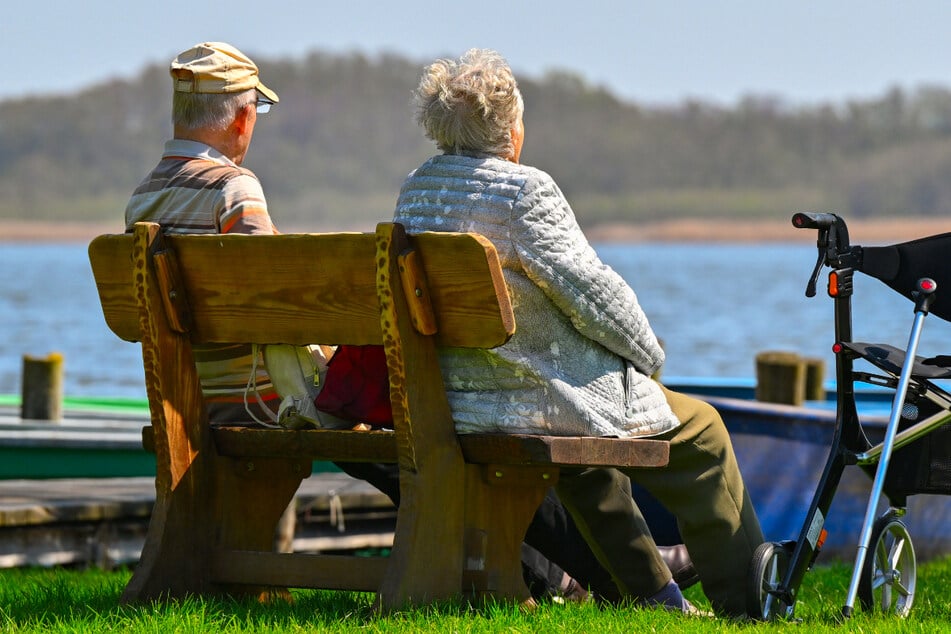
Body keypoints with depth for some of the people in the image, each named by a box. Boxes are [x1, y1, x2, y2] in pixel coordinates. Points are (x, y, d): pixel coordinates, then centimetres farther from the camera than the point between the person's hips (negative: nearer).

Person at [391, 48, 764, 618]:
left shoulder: (416, 190, 6)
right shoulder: (526, 191, -19)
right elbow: (593, 293, -17)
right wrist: (649, 352, 3)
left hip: (452, 401, 8)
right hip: (540, 402, -8)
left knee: (589, 460, 37)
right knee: (701, 432, 12)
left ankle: (649, 589, 41)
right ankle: (746, 603, 17)